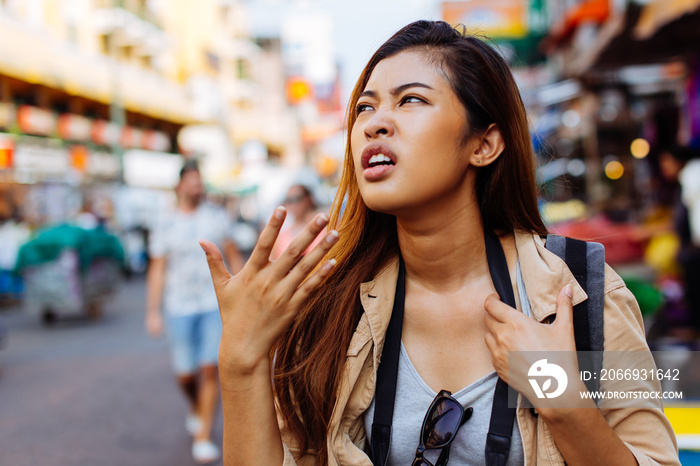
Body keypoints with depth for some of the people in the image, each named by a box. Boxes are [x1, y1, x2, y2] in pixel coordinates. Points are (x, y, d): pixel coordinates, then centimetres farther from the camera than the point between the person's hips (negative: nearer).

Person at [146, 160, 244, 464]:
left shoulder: (217, 217, 6)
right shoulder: (165, 226, 4)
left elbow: (233, 255, 11)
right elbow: (157, 270, 3)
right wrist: (153, 312, -3)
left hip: (215, 304, 0)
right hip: (179, 306, 0)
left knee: (210, 369, -8)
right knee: (185, 373, 3)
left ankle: (203, 438, 1)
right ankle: (196, 408, 37)